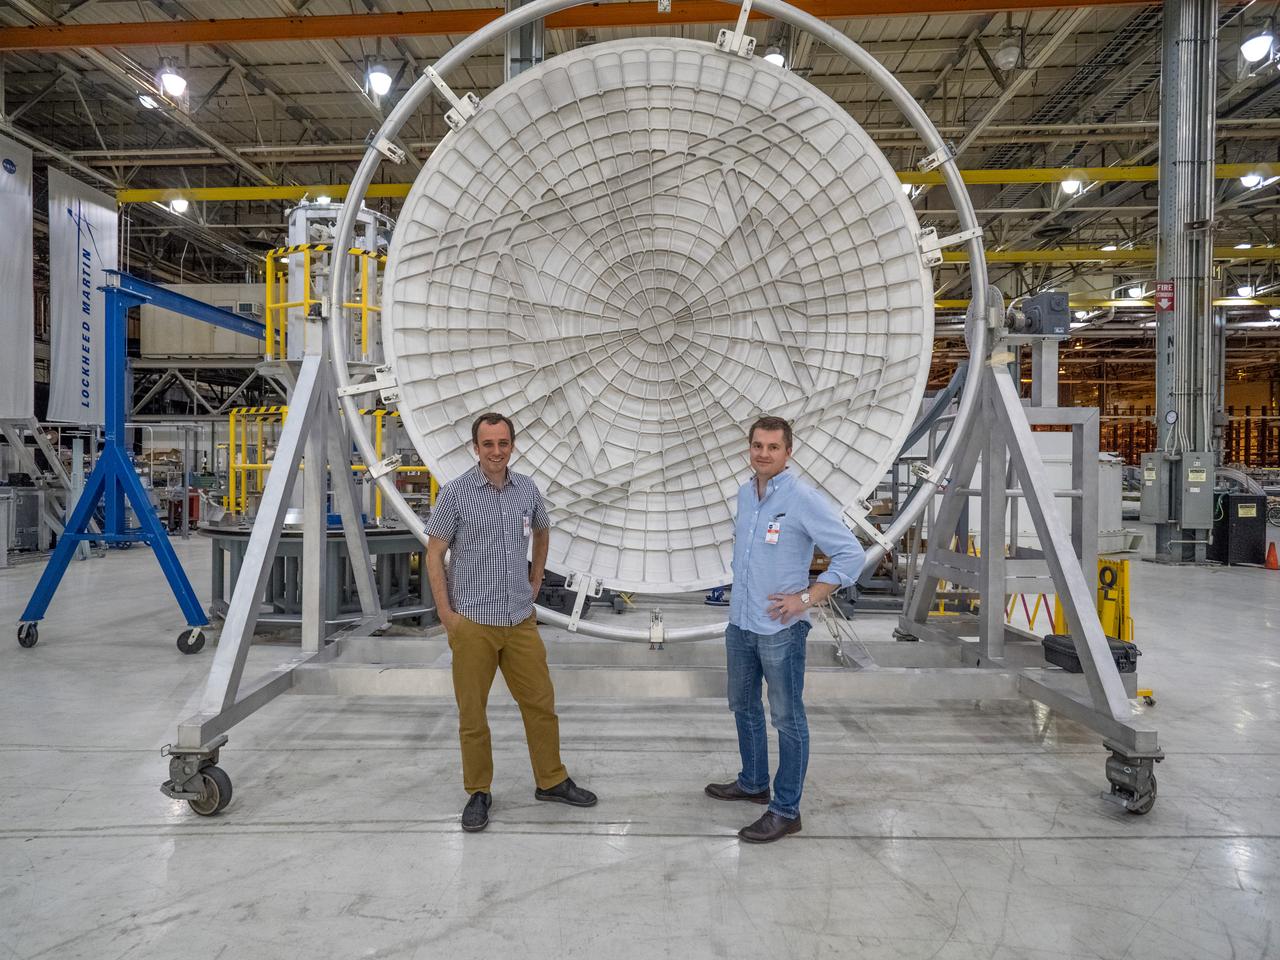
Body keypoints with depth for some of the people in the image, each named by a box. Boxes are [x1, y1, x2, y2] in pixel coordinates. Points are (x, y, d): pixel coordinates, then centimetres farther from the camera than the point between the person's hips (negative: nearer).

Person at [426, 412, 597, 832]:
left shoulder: (527, 489, 4)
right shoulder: (455, 493, -8)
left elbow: (542, 533, 23)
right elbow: (434, 554, -5)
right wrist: (446, 613, -8)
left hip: (521, 620, 4)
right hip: (473, 622, -4)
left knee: (541, 703, 11)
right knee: (472, 712, 6)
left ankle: (552, 780, 28)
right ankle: (478, 792, 23)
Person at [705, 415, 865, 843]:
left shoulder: (804, 500, -16)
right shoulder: (745, 493, 6)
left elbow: (851, 554, -15)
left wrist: (805, 598, -17)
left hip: (779, 629, -8)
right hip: (739, 622, 8)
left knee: (787, 720, 5)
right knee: (743, 706, 21)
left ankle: (786, 810, 18)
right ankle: (753, 783, 40)